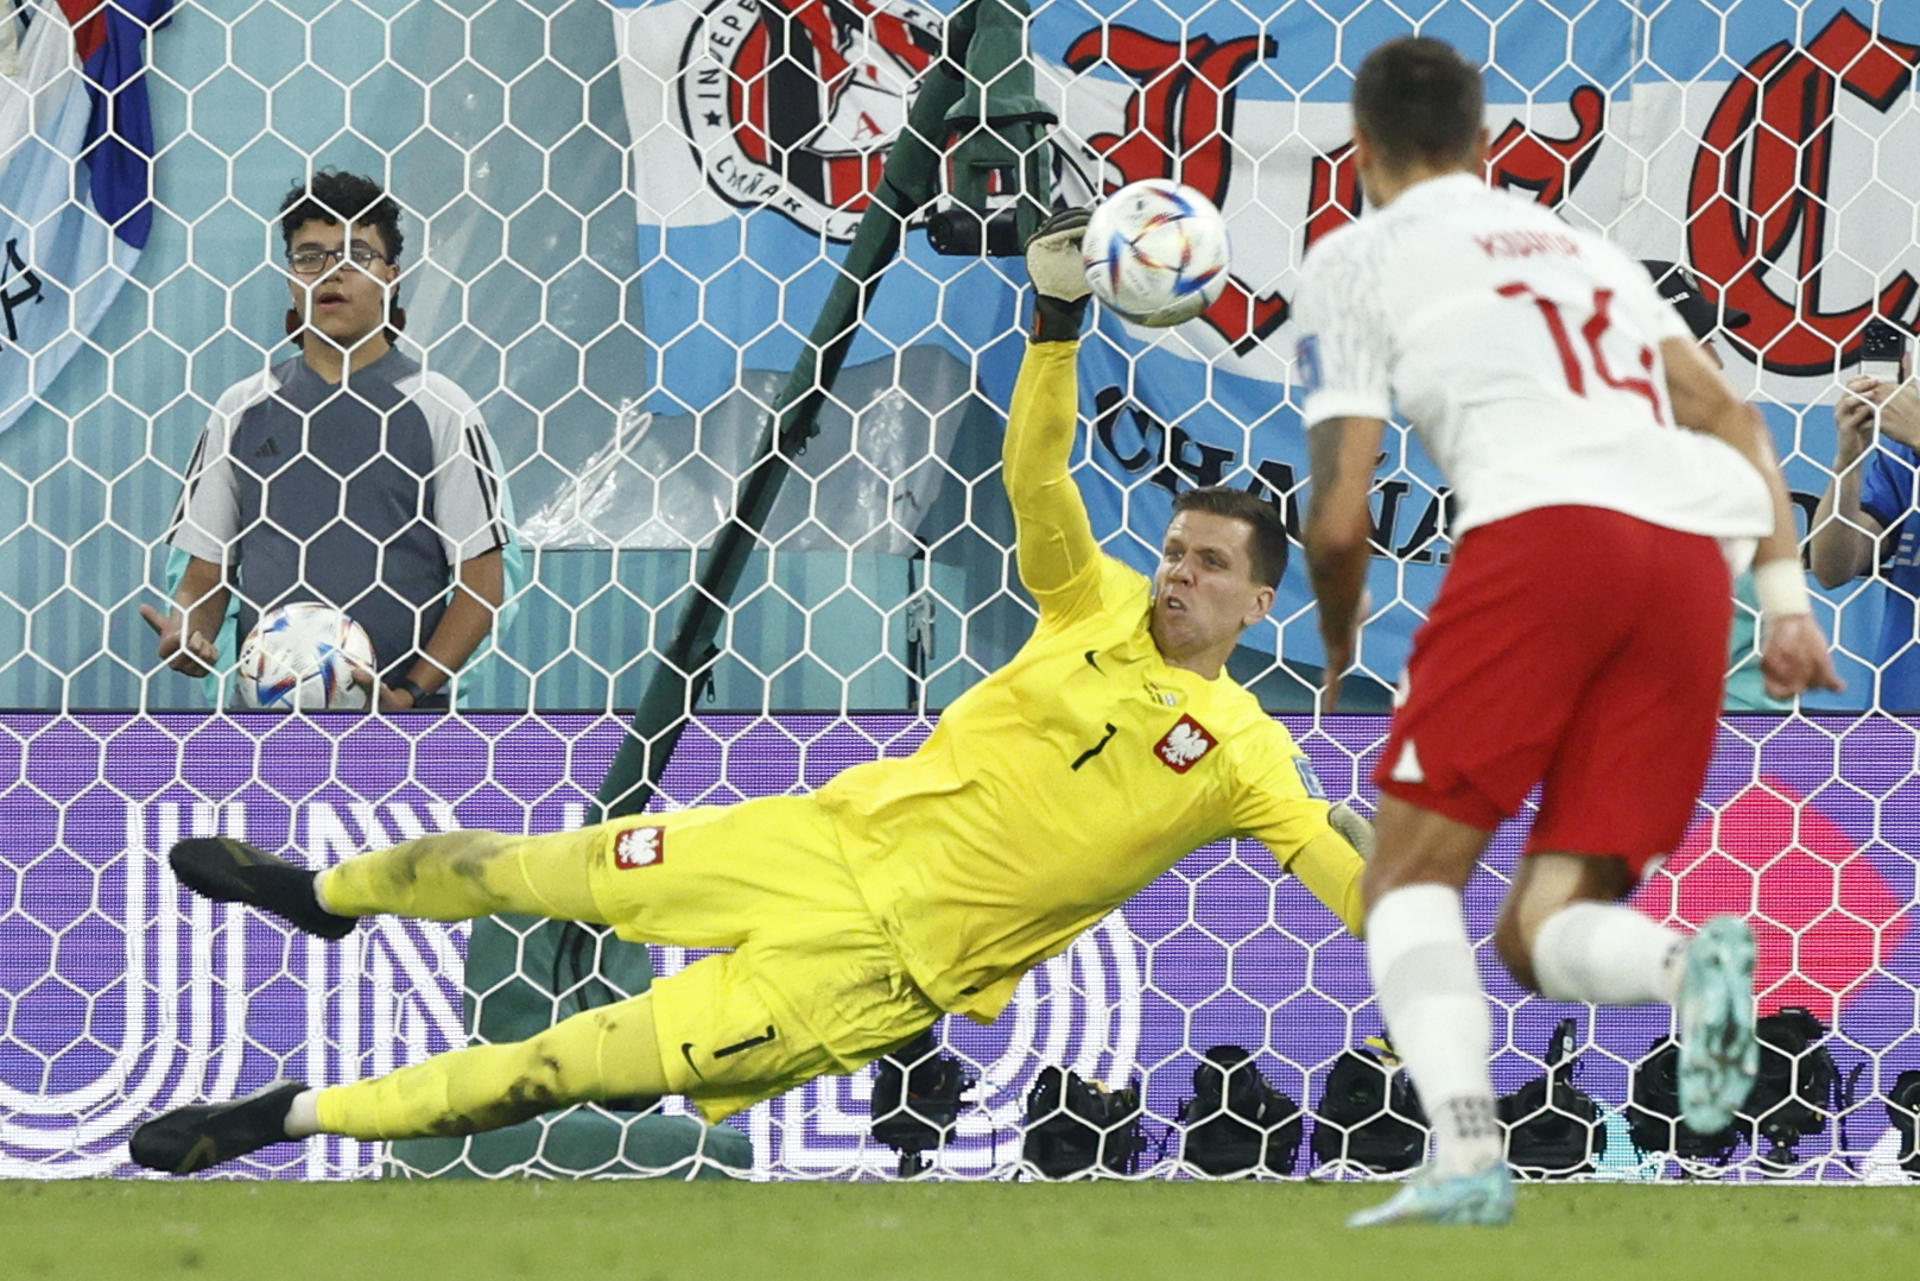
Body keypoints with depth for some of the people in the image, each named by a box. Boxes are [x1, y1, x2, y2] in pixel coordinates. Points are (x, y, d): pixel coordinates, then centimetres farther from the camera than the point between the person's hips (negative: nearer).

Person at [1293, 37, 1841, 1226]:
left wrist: (1342, 659, 27)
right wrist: (1787, 594, 13)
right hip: (1691, 549, 5)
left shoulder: (1354, 259, 16)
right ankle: (1694, 963, -26)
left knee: (1415, 880, 4)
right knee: (1544, 930, 8)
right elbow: (1729, 415, 21)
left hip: (1544, 527, -5)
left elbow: (1340, 520, 10)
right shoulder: (1586, 249, 33)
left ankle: (1466, 1154, -20)